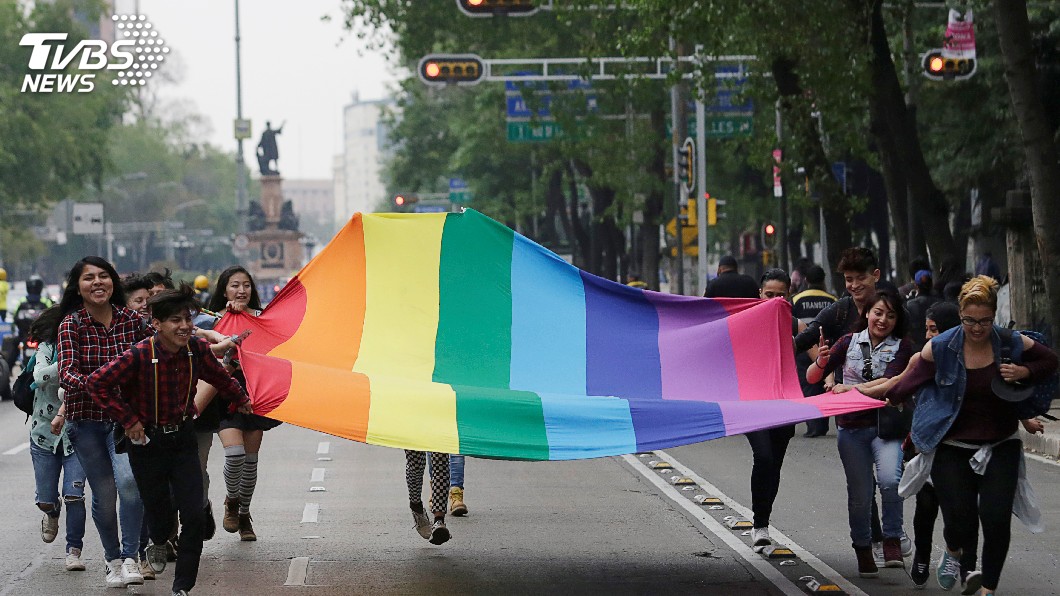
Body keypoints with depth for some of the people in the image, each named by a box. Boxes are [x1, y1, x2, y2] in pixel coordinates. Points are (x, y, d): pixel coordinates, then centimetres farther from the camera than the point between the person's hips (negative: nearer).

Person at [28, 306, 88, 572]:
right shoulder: (47, 348, -3)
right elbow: (40, 376, -22)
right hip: (44, 434, 1)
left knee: (74, 495, -12)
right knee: (46, 500, 6)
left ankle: (74, 551, 4)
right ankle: (53, 513, 44)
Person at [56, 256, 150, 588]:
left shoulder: (131, 319, -1)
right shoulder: (72, 324, -7)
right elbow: (67, 374, -18)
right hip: (86, 419, 0)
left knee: (129, 480, -21)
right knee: (104, 493, 3)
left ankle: (130, 558, -11)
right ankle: (113, 560, 23)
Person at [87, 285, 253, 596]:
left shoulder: (197, 349, -9)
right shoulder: (139, 356, -23)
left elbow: (218, 376, 13)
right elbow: (97, 383, -19)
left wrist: (241, 398, 28)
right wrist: (127, 419, -16)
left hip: (183, 439, 3)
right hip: (147, 442, -3)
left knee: (194, 515, -5)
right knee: (157, 509, 8)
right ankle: (159, 543, 46)